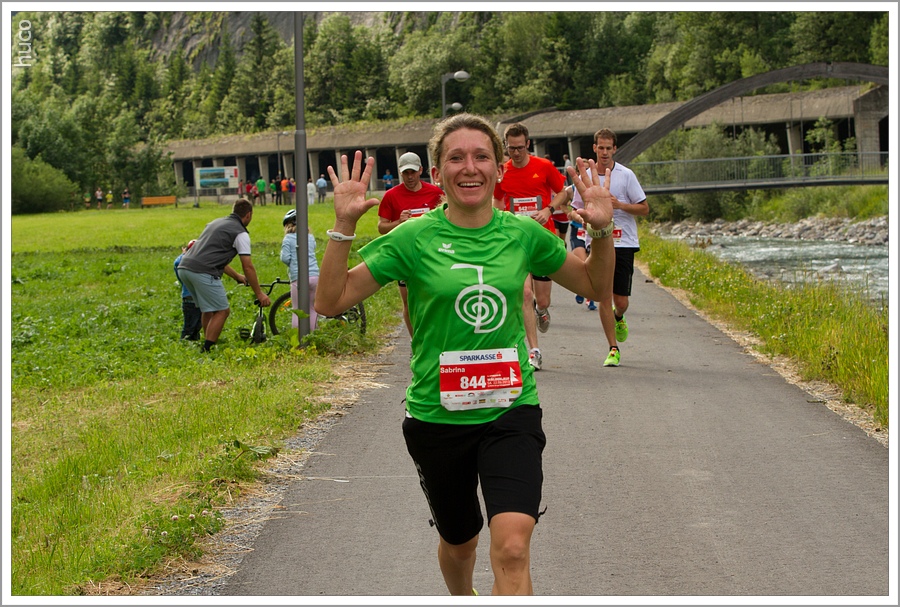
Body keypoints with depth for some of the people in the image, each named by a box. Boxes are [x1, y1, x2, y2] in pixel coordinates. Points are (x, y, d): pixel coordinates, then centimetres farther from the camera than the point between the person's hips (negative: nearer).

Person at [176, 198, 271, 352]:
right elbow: (248, 267, -1)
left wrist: (236, 276, 42)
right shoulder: (241, 233, 2)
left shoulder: (216, 222, 27)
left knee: (208, 309, 22)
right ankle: (207, 350, -6)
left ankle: (208, 347, 27)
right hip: (203, 272, -8)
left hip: (184, 268, 9)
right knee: (222, 311, 0)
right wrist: (259, 293, 8)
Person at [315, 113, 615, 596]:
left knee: (512, 547, -20)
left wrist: (602, 230, -4)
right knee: (459, 541, 21)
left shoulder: (524, 234, -1)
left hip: (511, 414, 0)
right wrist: (343, 225, -20)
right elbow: (331, 302, -9)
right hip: (437, 417, 0)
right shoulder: (413, 239, -7)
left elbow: (595, 285, 14)